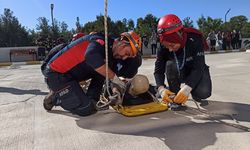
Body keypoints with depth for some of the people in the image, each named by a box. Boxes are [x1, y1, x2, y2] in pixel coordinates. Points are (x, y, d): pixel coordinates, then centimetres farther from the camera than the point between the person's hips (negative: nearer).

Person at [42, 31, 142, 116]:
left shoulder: (110, 52, 8)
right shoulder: (101, 41, -18)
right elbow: (91, 57, -40)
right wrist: (114, 78, -31)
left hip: (71, 75, 9)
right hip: (56, 74, -9)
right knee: (86, 109, -12)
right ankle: (55, 97, 8)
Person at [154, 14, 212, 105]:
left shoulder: (194, 39, -30)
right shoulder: (163, 48, -21)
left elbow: (198, 67, -35)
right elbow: (158, 70, -22)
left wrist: (186, 89, -50)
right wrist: (161, 89, -42)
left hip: (197, 71, -2)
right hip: (179, 74, 2)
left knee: (203, 92, -29)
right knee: (170, 65, -31)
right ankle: (175, 97, -17)